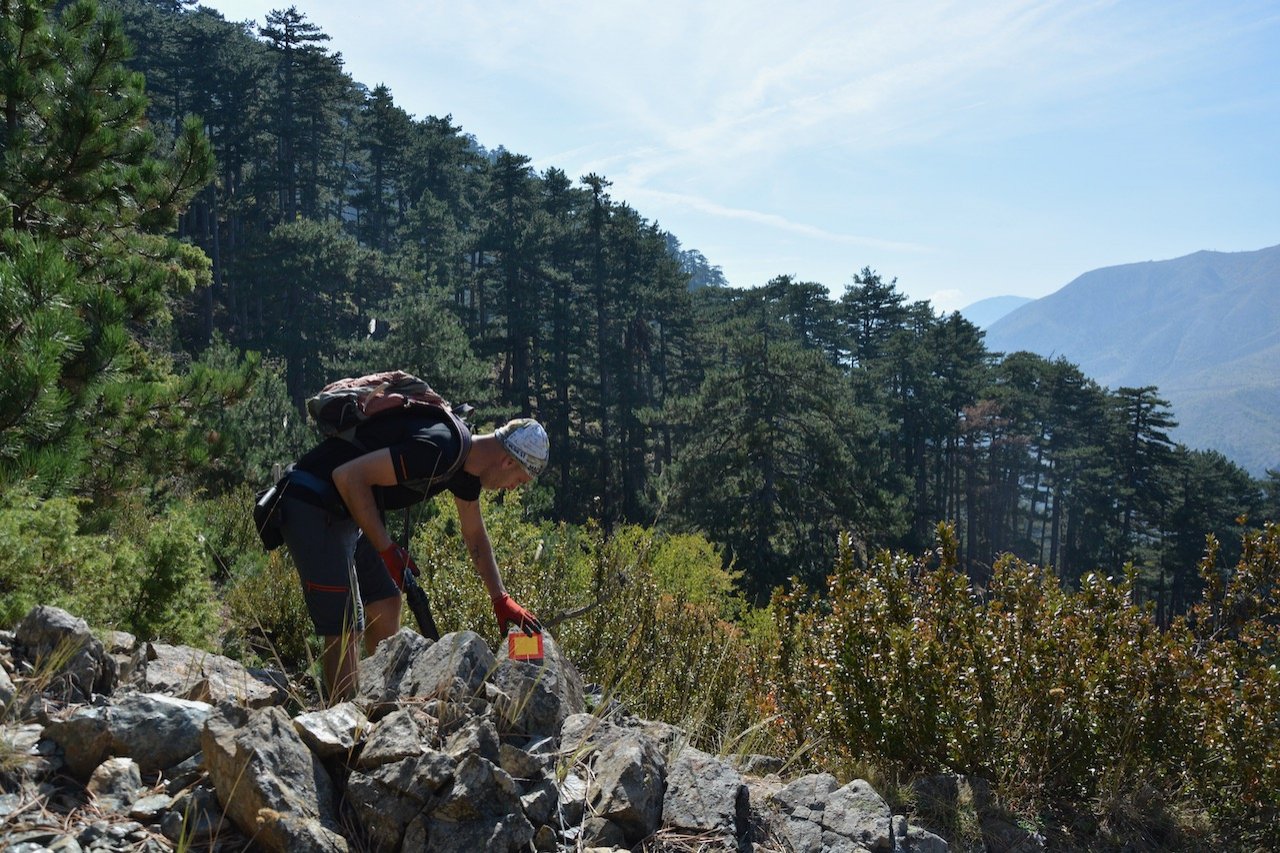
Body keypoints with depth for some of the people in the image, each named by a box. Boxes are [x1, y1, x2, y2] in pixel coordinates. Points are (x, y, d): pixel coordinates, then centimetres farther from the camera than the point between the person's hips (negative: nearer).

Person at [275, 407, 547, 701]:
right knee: (344, 627, -9)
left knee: (385, 605, 13)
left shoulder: (466, 463, 5)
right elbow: (348, 476, -28)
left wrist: (501, 600, 20)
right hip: (311, 505, -10)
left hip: (345, 510, 10)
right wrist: (387, 550, -22)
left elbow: (475, 536, 21)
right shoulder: (438, 449, -26)